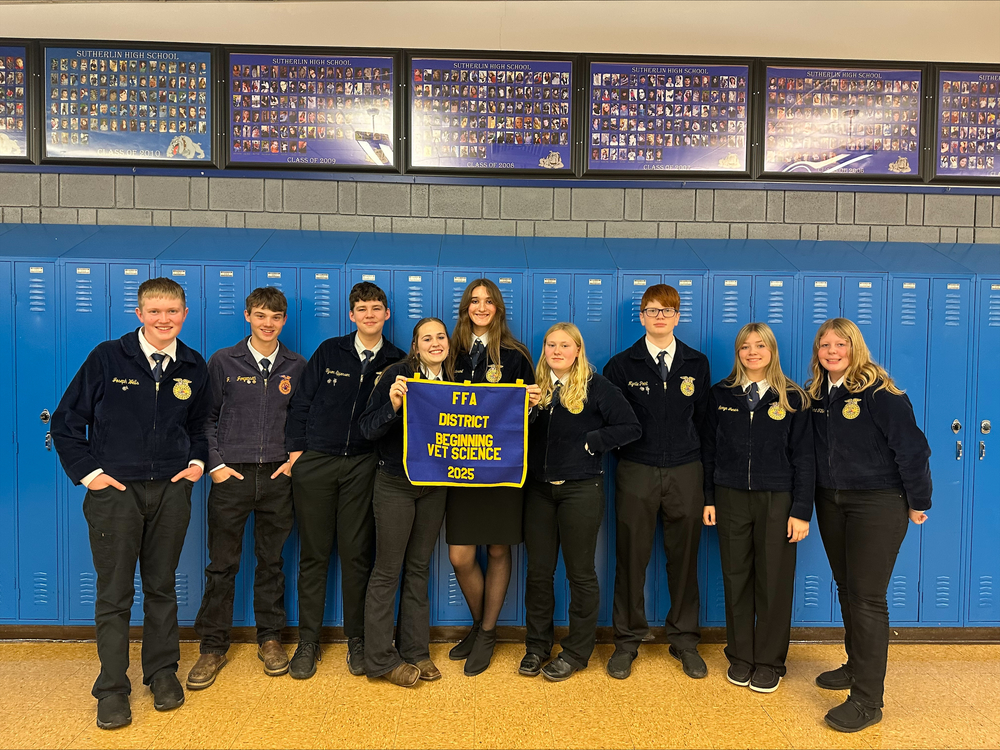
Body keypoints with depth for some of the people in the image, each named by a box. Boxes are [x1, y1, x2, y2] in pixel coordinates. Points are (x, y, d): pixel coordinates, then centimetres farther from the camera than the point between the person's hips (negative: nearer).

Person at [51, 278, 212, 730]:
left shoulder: (193, 367, 5)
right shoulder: (107, 359, -4)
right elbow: (66, 421, 1)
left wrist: (197, 462, 5)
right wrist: (88, 472, -5)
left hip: (171, 490, 2)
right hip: (115, 490, -2)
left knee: (162, 588, 13)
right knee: (114, 594, 5)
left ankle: (162, 672, 29)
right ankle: (112, 688, 20)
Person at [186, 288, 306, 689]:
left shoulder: (297, 366, 6)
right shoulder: (223, 362, 2)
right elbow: (206, 418, 4)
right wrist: (215, 464, -4)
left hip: (278, 476, 1)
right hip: (232, 475, -1)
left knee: (272, 561, 11)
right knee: (222, 564, 4)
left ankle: (270, 638, 25)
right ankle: (213, 646, 18)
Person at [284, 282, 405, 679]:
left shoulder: (396, 362, 5)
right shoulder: (329, 352, 6)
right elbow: (301, 402, 6)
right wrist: (296, 450, 0)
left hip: (363, 465, 0)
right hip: (315, 463, 0)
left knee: (357, 554, 3)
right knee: (314, 554, 6)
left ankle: (356, 639, 19)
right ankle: (308, 641, 19)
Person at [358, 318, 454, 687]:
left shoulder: (452, 382, 6)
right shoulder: (397, 375, -10)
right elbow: (368, 428, -13)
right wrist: (393, 405, -29)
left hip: (434, 487, 5)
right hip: (395, 485, -5)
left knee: (419, 568, 14)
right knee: (387, 570, 3)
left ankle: (415, 650, 26)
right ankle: (380, 658, 16)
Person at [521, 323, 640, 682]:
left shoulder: (596, 387, -5)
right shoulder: (534, 387, 8)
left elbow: (631, 428, -8)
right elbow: (524, 432, 11)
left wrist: (590, 442, -11)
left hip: (580, 490, -4)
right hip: (538, 490, 4)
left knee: (580, 572, 7)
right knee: (538, 571, 10)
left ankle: (576, 652, 23)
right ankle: (537, 645, 27)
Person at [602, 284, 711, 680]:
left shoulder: (697, 364, 9)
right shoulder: (622, 364, 3)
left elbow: (703, 420, 10)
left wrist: (703, 468, 7)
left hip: (686, 472, 2)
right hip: (636, 472, -1)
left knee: (684, 558, 9)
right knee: (631, 558, 4)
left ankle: (684, 640, 25)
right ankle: (627, 641, 19)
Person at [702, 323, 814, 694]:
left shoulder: (792, 398, -1)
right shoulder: (721, 394, 5)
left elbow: (804, 457, -1)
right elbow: (710, 449, 8)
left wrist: (802, 511, -6)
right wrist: (708, 498, 4)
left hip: (776, 500, -1)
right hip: (731, 498, 2)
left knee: (774, 580, 5)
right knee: (736, 579, 9)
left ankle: (769, 662, 22)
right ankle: (741, 656, 25)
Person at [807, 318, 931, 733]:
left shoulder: (879, 392, -15)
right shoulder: (816, 394, 5)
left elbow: (911, 447, -12)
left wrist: (918, 503, -7)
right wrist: (809, 501, 7)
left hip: (878, 504, -6)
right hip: (831, 503, 6)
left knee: (867, 597, -3)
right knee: (846, 588, 16)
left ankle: (867, 699, 6)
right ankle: (856, 666, 35)